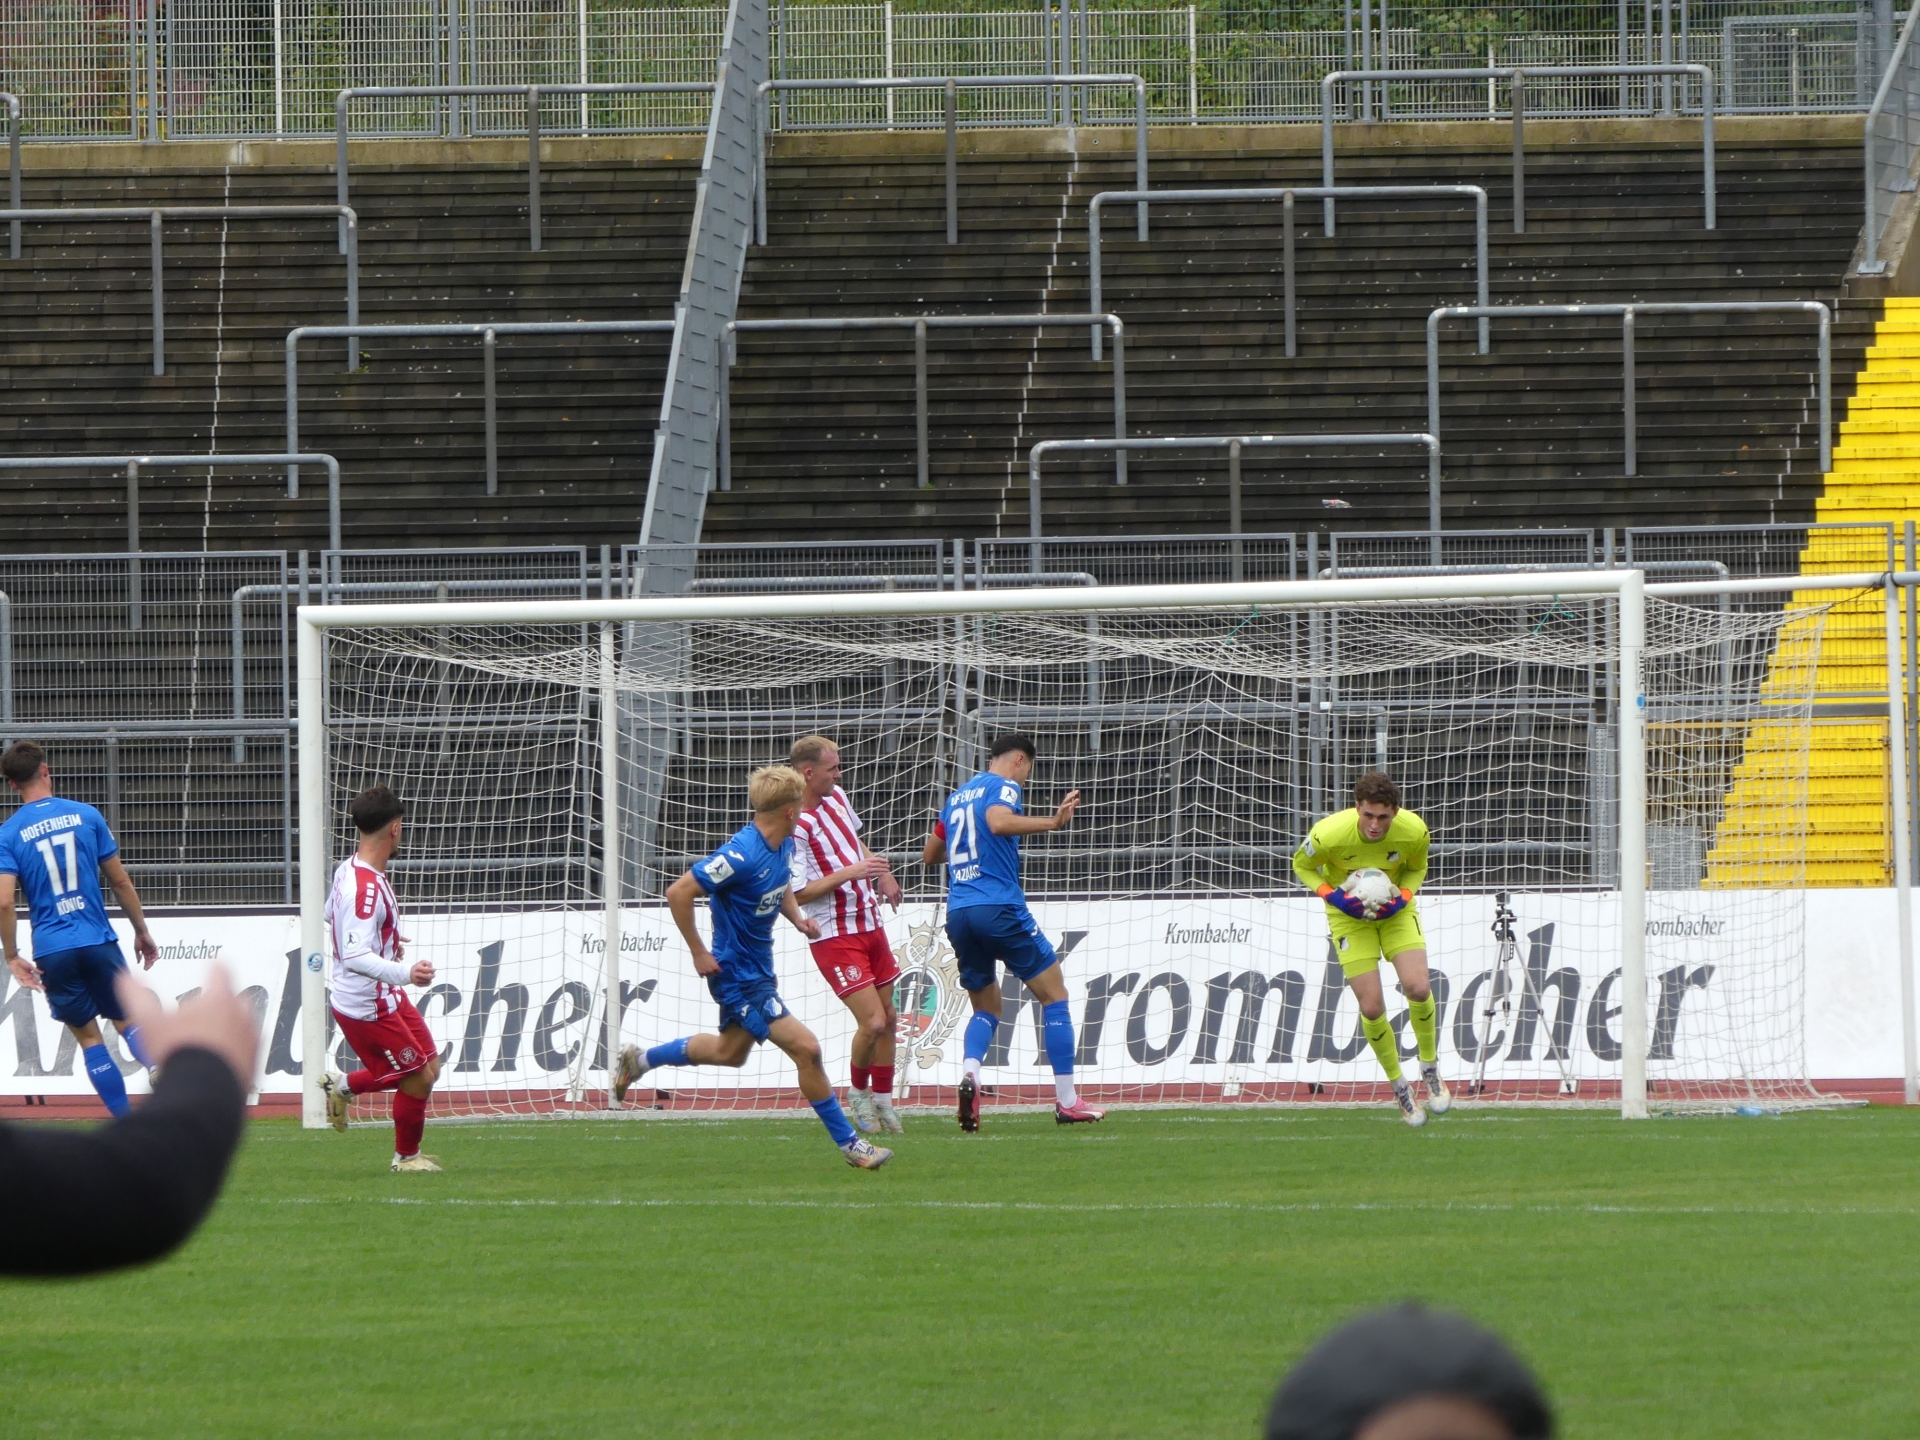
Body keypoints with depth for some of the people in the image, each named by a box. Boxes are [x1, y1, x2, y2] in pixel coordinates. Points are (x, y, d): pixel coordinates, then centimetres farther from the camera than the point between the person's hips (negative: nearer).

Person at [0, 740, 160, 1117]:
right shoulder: (86, 816, 1)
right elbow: (120, 881, 4)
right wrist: (142, 932, 15)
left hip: (52, 952, 0)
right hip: (98, 942, 1)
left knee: (88, 1035, 10)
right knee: (127, 1020, 10)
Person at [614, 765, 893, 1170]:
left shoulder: (783, 845, 0)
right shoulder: (743, 854, -28)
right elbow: (678, 893, -26)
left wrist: (797, 917, 3)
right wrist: (699, 953, -20)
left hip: (759, 967, 10)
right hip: (738, 975, -10)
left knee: (730, 1052, 28)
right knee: (805, 1048, -12)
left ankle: (639, 1060, 45)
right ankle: (848, 1143, -3)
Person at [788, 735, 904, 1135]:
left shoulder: (836, 797, 6)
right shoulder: (796, 826, -20)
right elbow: (798, 892, -22)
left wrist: (881, 871, 12)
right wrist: (850, 873, -27)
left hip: (870, 925, 8)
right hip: (835, 936, -8)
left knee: (888, 1020, 11)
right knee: (872, 1021, -14)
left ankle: (882, 1101, 25)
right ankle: (858, 1092, 11)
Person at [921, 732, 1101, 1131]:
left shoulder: (957, 796, 21)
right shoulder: (1003, 786, -1)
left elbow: (930, 854, 30)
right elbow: (998, 821, -24)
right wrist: (1053, 822, -23)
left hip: (958, 914, 7)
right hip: (999, 908, -7)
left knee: (986, 1009, 18)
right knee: (1054, 995, 5)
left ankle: (970, 1074, -13)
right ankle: (1067, 1102, 0)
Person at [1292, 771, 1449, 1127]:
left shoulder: (1414, 831, -23)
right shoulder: (1329, 834, -29)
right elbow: (1302, 866, -8)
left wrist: (1403, 897, -19)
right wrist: (1333, 896, -24)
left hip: (1395, 910, 1)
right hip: (1350, 914, -1)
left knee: (1418, 988, -18)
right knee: (1372, 1007, -8)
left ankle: (1430, 1069, 8)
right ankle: (1400, 1087, 13)